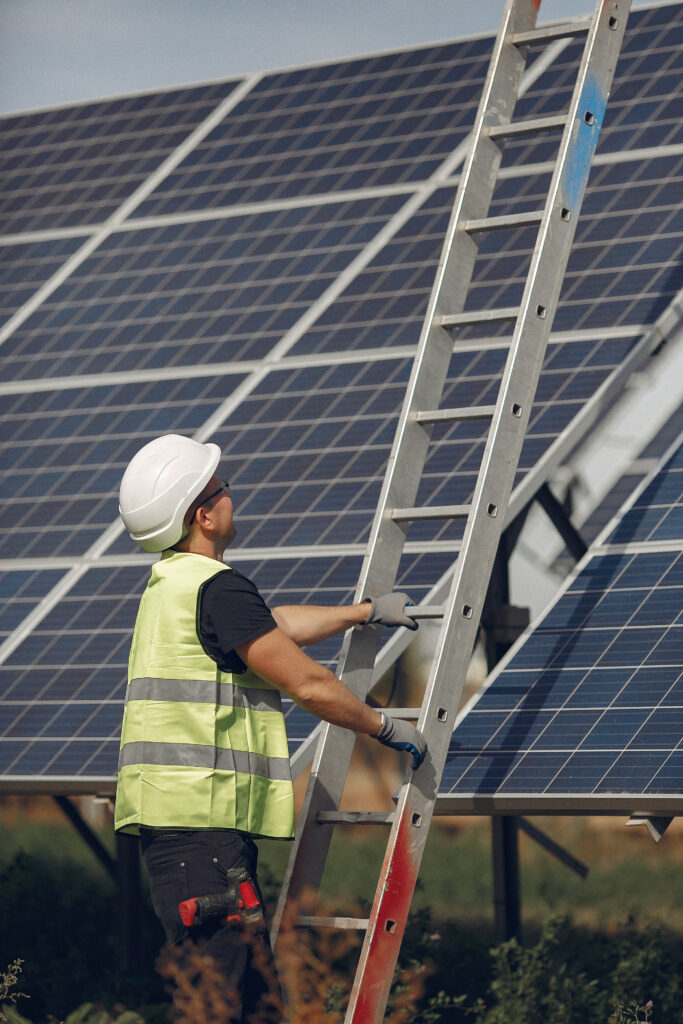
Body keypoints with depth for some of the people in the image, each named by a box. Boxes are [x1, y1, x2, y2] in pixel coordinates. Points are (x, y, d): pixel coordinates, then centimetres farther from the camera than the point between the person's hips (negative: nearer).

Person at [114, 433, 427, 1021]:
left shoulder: (171, 583, 18)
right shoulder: (216, 587, -13)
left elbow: (278, 626, 34)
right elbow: (308, 684, -13)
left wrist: (367, 612, 44)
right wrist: (386, 729, 1)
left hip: (172, 820, 10)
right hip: (200, 820, -10)